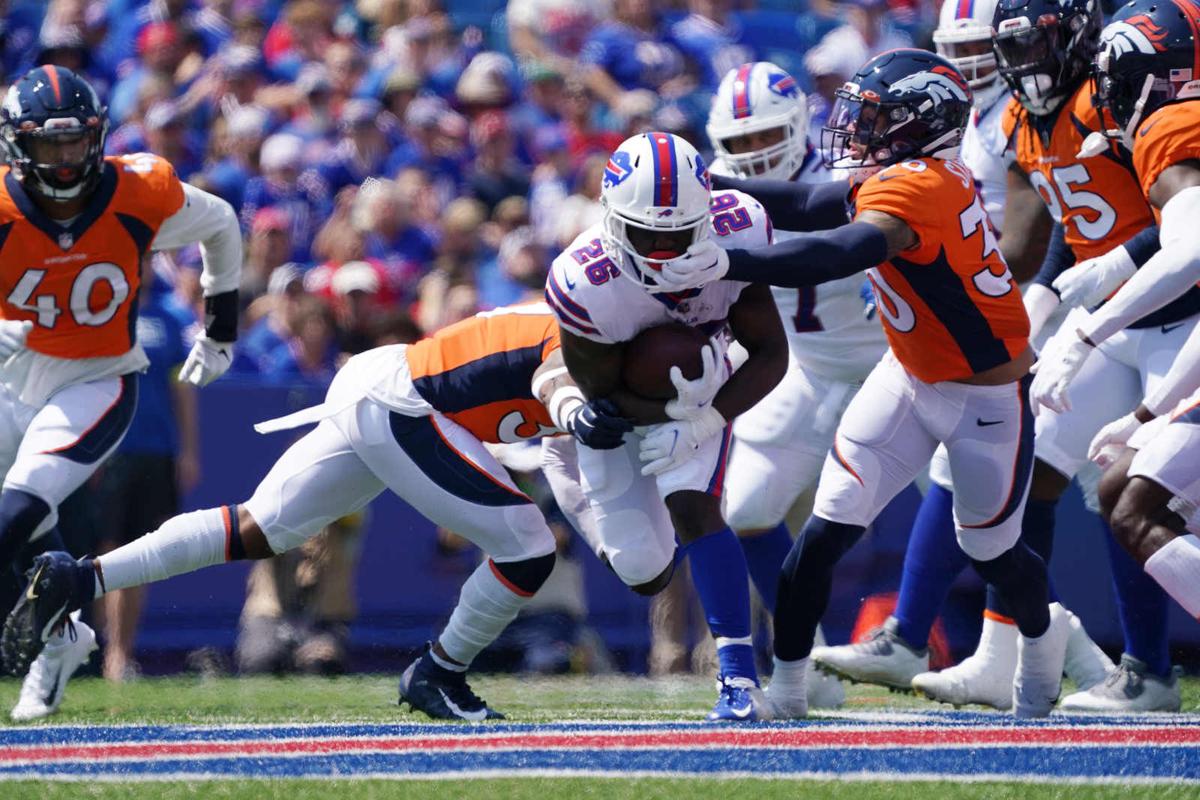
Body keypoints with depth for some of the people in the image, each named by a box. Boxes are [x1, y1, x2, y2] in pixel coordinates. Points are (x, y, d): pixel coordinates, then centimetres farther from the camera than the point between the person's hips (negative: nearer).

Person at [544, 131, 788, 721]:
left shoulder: (735, 237, -30)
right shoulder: (586, 283, -37)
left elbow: (770, 353, -19)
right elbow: (603, 393, -22)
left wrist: (703, 422, -32)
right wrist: (670, 406, -39)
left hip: (698, 391, 1)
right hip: (619, 403, -1)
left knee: (693, 506, -25)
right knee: (645, 574, -1)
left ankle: (741, 679, -23)